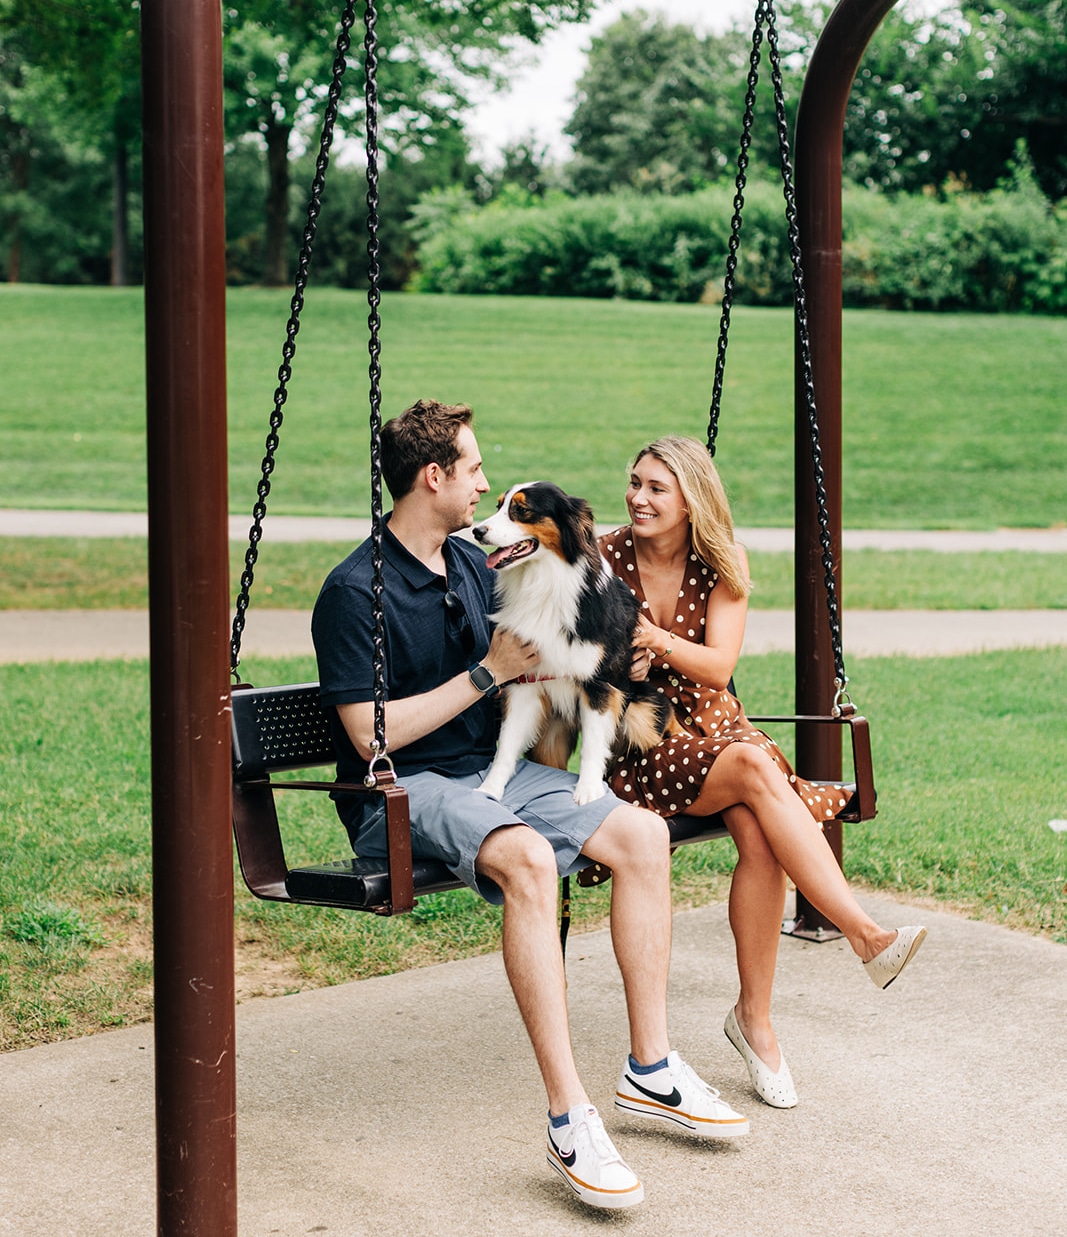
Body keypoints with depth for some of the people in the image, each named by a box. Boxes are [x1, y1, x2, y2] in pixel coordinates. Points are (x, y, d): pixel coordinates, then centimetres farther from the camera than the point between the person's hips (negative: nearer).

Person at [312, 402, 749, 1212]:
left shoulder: (473, 565, 14)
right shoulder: (354, 590, -12)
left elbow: (521, 672, 26)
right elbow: (370, 735, -18)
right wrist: (487, 673, -13)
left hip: (490, 770, 8)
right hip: (402, 793, -8)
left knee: (642, 833, -11)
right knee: (528, 856, -36)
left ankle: (649, 1070, -2)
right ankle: (570, 1120, -34)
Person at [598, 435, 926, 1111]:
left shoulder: (723, 564, 3)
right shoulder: (603, 559, -3)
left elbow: (719, 666, -7)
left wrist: (659, 641, -26)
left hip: (711, 722, 3)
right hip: (636, 744, -3)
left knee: (759, 833, -29)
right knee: (755, 766, -32)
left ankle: (755, 1017, -20)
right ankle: (868, 935, -36)